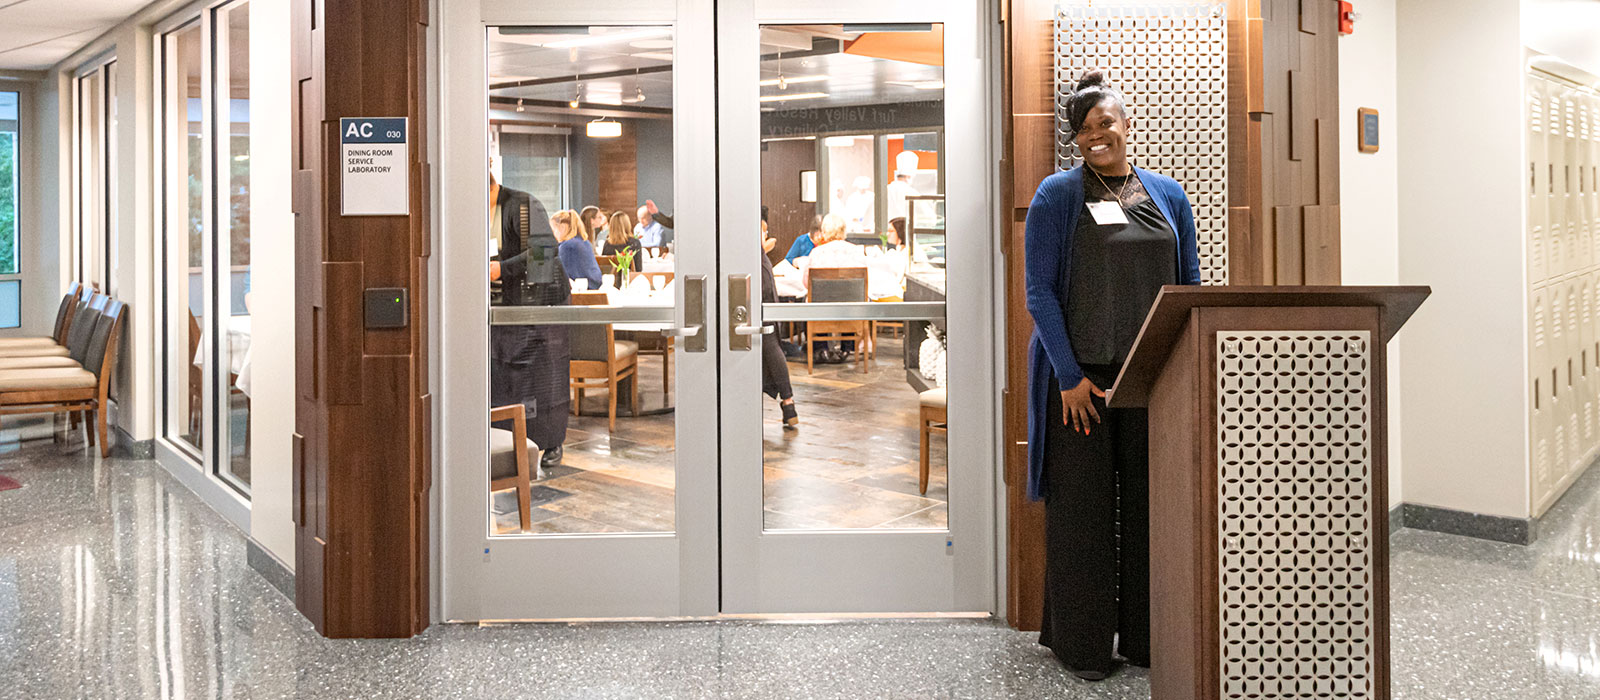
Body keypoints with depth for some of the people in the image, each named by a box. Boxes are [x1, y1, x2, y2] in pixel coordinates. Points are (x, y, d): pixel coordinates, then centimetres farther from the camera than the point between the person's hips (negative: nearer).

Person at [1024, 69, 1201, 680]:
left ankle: (1146, 636, 21)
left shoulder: (1168, 195, 10)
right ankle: (1082, 642, 15)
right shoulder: (1056, 195, -1)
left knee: (1149, 504, 8)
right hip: (1080, 374, -3)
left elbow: (1191, 287, 11)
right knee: (1082, 506, 2)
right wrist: (1069, 376, -13)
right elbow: (1039, 291, -6)